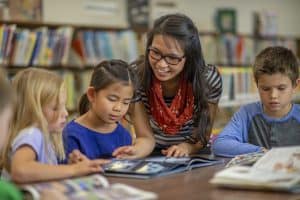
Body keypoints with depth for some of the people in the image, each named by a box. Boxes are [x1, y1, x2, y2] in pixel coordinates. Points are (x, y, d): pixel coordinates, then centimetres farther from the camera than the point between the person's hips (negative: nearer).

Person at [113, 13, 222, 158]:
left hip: (195, 155, 0)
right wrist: (138, 151, -37)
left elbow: (204, 133, -6)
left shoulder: (209, 78, -17)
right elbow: (145, 136, -16)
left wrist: (187, 147, -26)